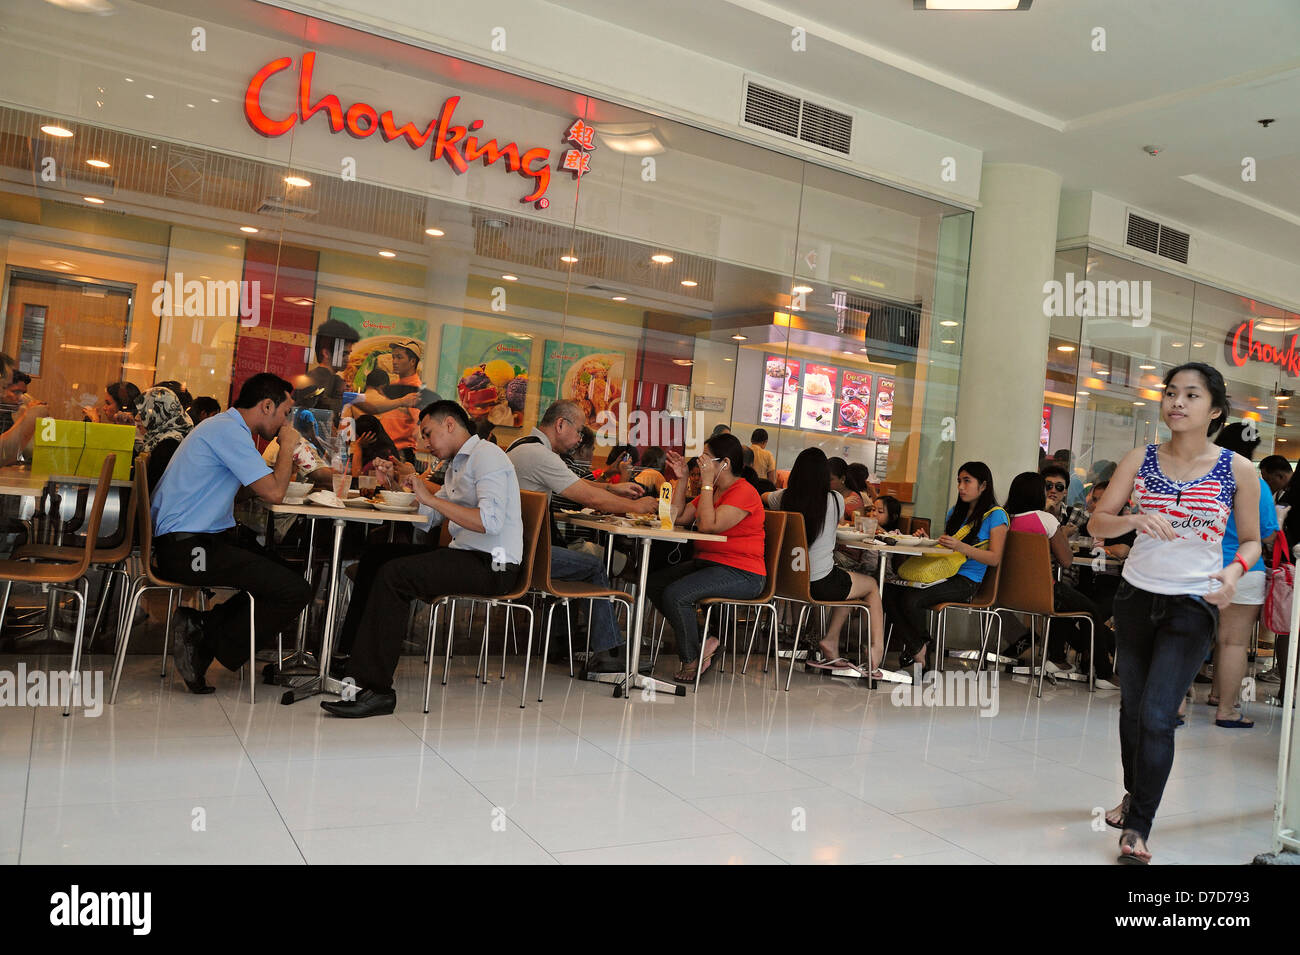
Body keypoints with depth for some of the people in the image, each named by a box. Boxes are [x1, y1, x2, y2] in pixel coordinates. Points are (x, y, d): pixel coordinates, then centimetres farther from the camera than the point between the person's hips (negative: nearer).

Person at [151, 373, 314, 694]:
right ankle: (210, 644, -3)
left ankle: (204, 628, 5)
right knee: (295, 591, -18)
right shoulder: (230, 431, -14)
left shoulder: (224, 426, 19)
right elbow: (273, 493, -17)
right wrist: (288, 447, -3)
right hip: (188, 548, -11)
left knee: (287, 569, 10)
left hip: (182, 542, 11)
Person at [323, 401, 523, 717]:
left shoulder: (487, 456, -10)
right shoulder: (458, 464, 23)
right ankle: (350, 655, 11)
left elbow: (491, 521, -25)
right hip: (464, 555, 10)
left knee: (394, 574, -25)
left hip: (492, 567, -10)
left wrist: (431, 498, -20)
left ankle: (374, 688, -23)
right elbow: (429, 518, 21)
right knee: (376, 555, 10)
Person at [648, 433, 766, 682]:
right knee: (653, 584, -1)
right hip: (706, 563, 10)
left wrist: (707, 483, -18)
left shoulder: (743, 492, -14)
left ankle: (691, 660, -1)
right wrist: (681, 479, 8)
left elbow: (708, 525, -24)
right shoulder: (712, 491, 16)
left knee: (675, 594, -25)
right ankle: (702, 641, 2)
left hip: (742, 575, -10)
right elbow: (678, 517, 12)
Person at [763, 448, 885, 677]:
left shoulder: (783, 498, -2)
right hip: (821, 584, -4)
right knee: (872, 585, 24)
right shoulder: (835, 500, -8)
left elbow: (764, 496, 23)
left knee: (846, 579, 32)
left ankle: (830, 642, 21)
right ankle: (877, 648, 9)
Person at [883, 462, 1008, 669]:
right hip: (942, 572, 7)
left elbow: (995, 558, -8)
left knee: (911, 599, -29)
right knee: (889, 590, -19)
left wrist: (961, 547, -20)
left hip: (966, 580, -7)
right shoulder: (954, 512, 22)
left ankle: (920, 646, 0)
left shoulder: (995, 515, 0)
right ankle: (916, 647, -10)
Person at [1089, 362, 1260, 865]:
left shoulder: (1238, 470, -4)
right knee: (1132, 704, 16)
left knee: (1157, 716, -10)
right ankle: (1134, 793, 38)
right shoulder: (1141, 459, 0)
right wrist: (1135, 520, -24)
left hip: (1193, 605, -3)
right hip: (1137, 596, 3)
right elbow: (1097, 522, -4)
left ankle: (1137, 828, -1)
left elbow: (1251, 540, 6)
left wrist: (1235, 570, -14)